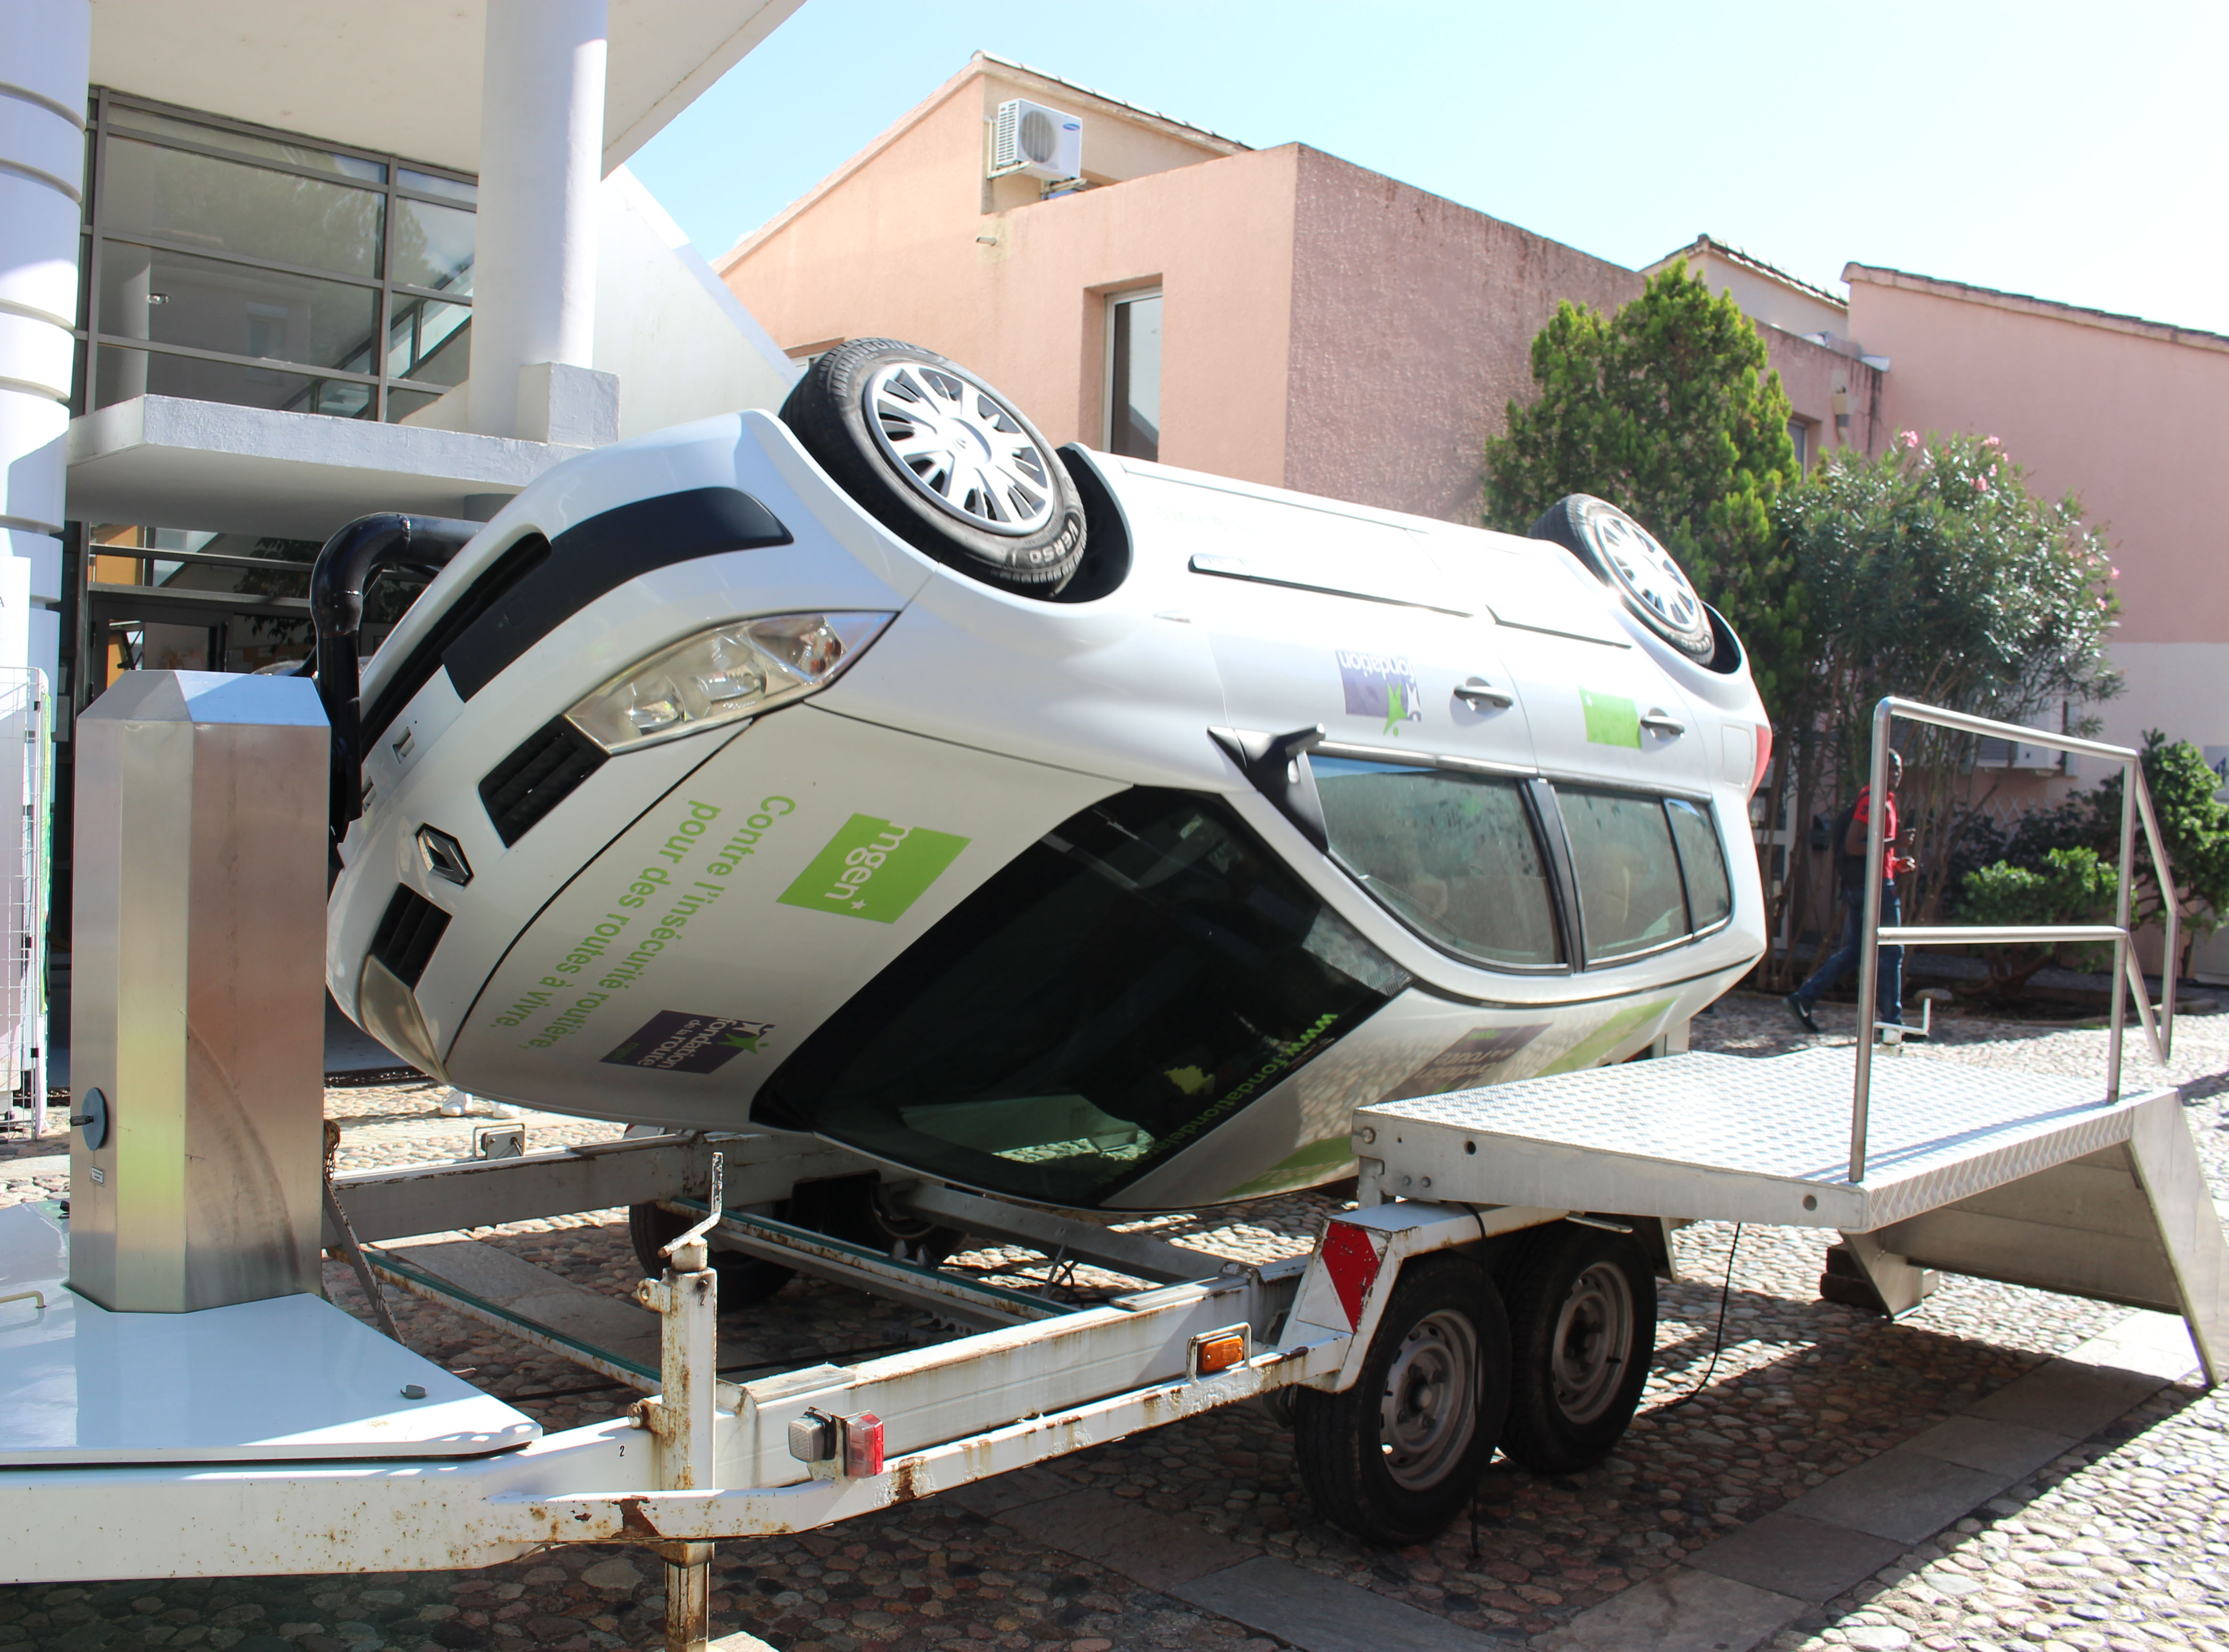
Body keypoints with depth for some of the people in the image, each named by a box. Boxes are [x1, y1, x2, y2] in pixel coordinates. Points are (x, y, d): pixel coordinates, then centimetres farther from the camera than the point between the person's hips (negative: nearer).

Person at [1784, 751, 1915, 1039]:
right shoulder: (1873, 800, -12)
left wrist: (1897, 863, 13)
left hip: (1856, 885, 10)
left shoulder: (1884, 801, 19)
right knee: (1891, 951, -1)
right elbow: (1852, 846, -20)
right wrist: (1891, 844, -22)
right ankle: (1891, 1020, 5)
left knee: (1851, 950, 10)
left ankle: (1803, 997, 5)